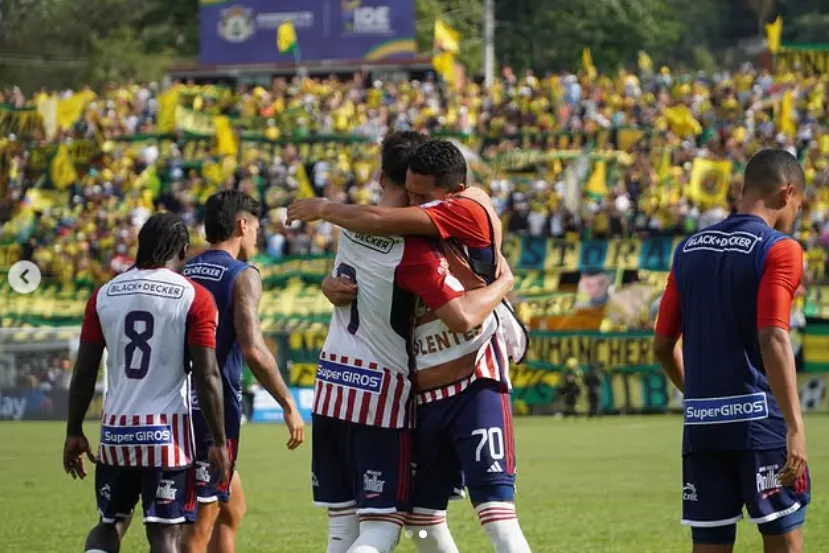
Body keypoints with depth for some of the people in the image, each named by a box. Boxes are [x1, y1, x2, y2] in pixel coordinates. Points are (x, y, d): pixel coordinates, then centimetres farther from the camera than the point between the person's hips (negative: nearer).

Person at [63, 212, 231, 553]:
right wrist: (219, 442, -3)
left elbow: (84, 373, 7)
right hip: (167, 430, -3)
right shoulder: (194, 298, -5)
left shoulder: (105, 295, 6)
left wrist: (74, 432, 16)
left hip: (116, 429, 3)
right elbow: (206, 376, -9)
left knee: (111, 523, 18)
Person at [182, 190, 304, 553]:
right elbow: (254, 351, -19)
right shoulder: (242, 276, -8)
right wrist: (289, 405, -12)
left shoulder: (183, 274, 12)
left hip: (183, 403, 7)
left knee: (232, 509, 21)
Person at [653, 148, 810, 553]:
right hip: (758, 414, -5)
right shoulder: (778, 250, -7)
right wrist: (795, 427, -21)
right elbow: (773, 339, -18)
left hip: (700, 424, 5)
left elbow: (663, 345, 13)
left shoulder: (689, 250, 12)